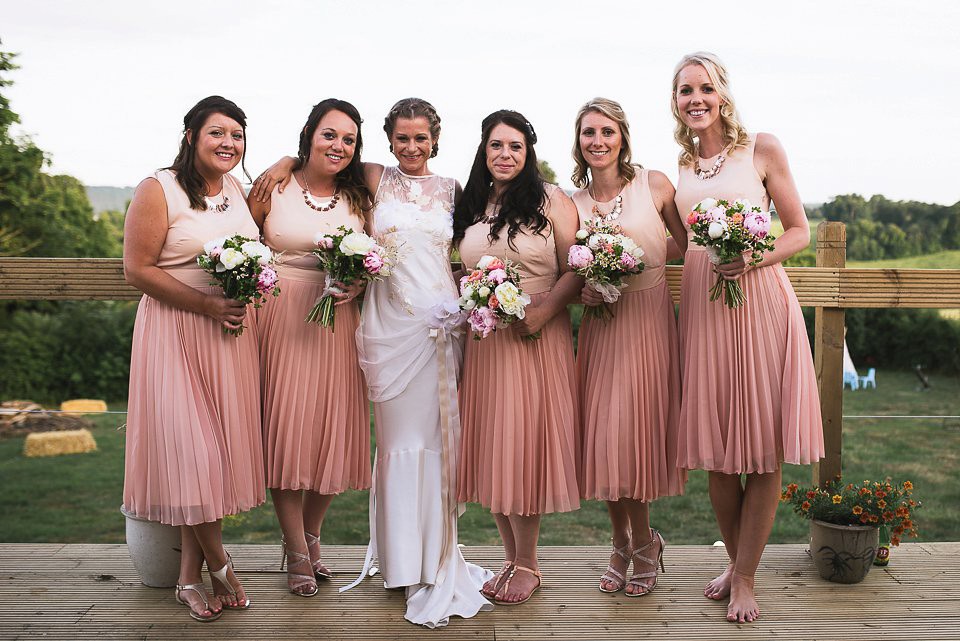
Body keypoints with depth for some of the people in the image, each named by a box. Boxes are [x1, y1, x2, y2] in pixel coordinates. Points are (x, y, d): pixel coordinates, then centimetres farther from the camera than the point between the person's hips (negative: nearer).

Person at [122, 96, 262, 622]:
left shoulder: (238, 189, 13)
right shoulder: (158, 191, -7)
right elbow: (137, 269, -12)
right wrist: (207, 304, -17)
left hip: (233, 331, 6)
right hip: (176, 332, -6)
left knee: (221, 442, 5)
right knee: (189, 445, -7)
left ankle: (190, 576, 16)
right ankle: (219, 563, 15)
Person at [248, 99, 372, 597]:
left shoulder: (358, 198, 9)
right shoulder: (273, 186, 0)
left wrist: (358, 284, -5)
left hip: (337, 324, 3)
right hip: (281, 320, -3)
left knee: (333, 428, 6)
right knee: (285, 428, -2)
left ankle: (312, 533, 28)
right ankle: (297, 550, 13)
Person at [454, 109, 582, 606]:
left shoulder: (551, 201, 0)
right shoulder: (470, 207, 13)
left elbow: (577, 269, -5)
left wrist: (543, 310, -19)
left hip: (536, 339, -4)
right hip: (482, 339, 5)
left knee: (525, 443, -2)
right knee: (489, 445, 6)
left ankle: (528, 564, 14)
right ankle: (511, 557, 21)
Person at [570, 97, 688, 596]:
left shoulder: (654, 185, -1)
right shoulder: (572, 203, 5)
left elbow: (687, 245, 9)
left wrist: (642, 256, -1)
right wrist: (585, 292, -7)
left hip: (650, 322, -2)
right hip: (601, 326, 3)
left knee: (636, 435, -1)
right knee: (602, 438, 3)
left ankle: (641, 545, 22)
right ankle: (625, 542, 24)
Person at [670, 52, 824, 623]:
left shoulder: (762, 149, -1)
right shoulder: (680, 164, 11)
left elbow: (800, 232, 0)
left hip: (760, 302, -3)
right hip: (701, 306, 4)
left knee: (762, 447, -1)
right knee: (716, 446, 7)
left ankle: (746, 577, 13)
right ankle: (735, 560, 26)